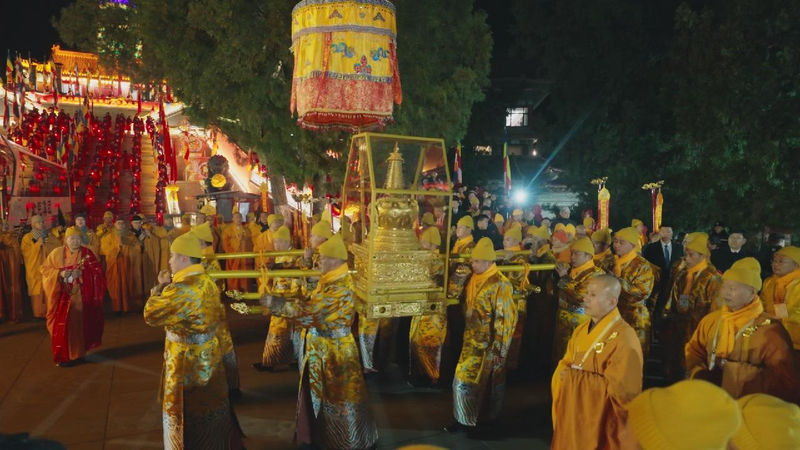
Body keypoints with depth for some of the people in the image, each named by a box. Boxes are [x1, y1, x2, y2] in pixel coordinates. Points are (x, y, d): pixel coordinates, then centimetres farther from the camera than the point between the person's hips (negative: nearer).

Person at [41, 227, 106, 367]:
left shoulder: (87, 253, 2)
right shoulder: (57, 253, 5)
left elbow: (98, 271, -5)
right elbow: (45, 269, 4)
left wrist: (81, 273, -20)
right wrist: (60, 273, -13)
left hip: (81, 296, -1)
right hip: (63, 295, 1)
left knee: (79, 323, 2)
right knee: (63, 325, 0)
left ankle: (77, 353, 14)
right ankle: (64, 355, 11)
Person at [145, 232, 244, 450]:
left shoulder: (182, 289, -26)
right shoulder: (207, 282, 2)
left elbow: (151, 315, -19)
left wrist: (160, 287, -5)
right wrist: (167, 288, 6)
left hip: (188, 363, -8)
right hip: (209, 358, 8)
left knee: (184, 418, 9)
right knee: (210, 407, 22)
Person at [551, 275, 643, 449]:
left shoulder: (624, 338, -20)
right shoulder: (582, 329, 6)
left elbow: (618, 388, -22)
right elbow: (566, 363, 11)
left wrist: (575, 377, -18)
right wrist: (566, 374, -12)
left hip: (601, 422, -7)